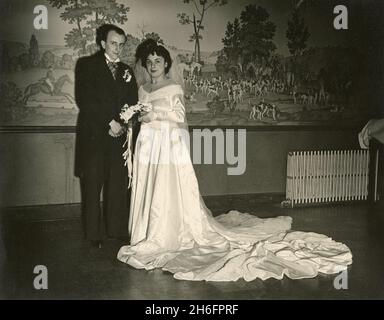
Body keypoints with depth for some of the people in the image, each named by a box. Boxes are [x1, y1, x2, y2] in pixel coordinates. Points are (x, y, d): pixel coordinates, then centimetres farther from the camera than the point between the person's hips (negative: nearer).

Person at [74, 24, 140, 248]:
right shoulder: (87, 65, 4)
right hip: (94, 135, -3)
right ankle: (95, 234, 10)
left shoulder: (126, 70, 18)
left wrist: (125, 125, -6)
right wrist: (109, 122, -12)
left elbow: (133, 104, 13)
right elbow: (84, 99, -7)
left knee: (119, 186, 2)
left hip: (120, 136, 4)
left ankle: (117, 230, 12)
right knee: (92, 185, 1)